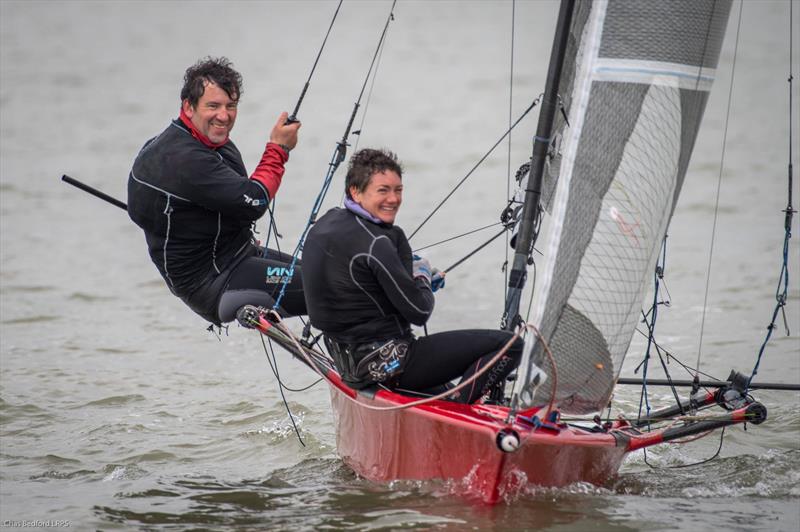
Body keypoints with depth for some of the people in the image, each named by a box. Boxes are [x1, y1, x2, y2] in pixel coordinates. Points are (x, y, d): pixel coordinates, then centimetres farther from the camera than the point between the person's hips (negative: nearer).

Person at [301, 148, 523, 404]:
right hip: (387, 364, -10)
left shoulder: (326, 223, 5)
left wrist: (412, 274, 10)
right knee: (508, 345, -12)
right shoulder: (374, 244, -23)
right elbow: (419, 312, -18)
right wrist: (422, 278, 3)